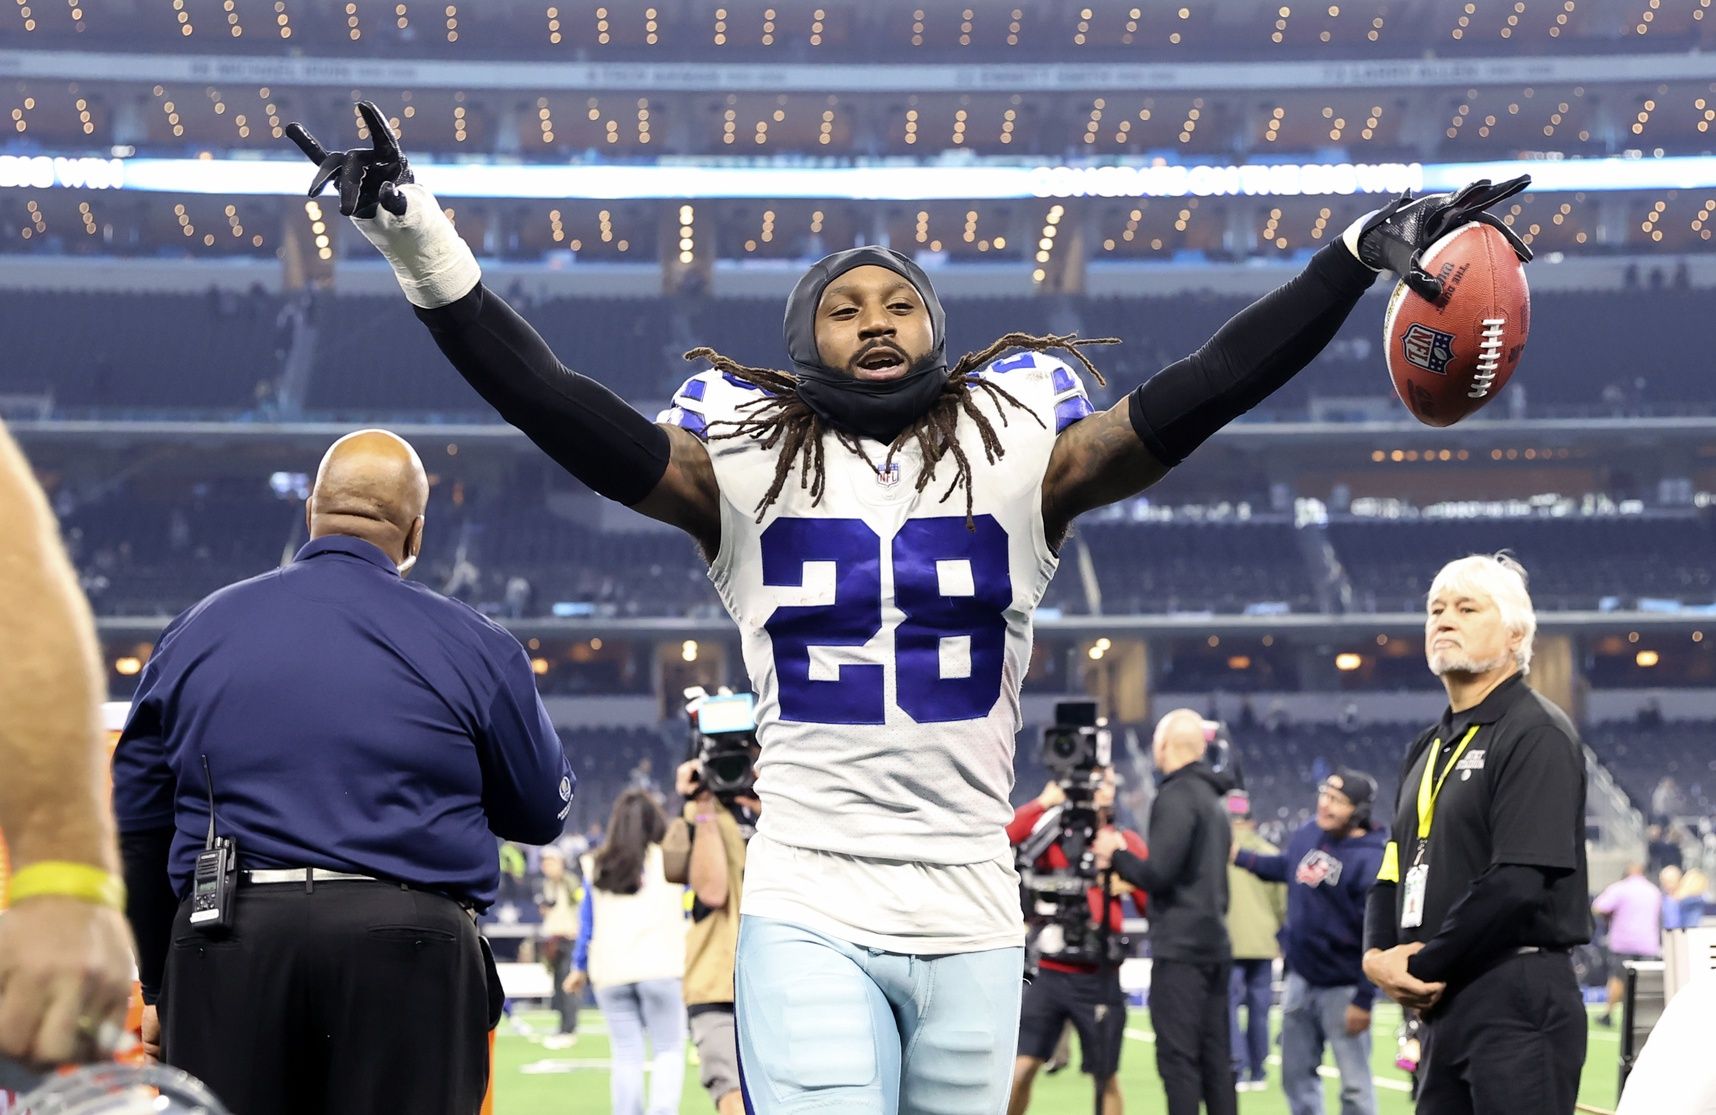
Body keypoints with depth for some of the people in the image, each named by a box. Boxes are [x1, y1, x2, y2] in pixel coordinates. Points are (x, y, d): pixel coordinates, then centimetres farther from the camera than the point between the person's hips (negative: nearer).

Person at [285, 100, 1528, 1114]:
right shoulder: (744, 468, 3)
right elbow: (565, 412, -7)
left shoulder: (1018, 461, 6)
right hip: (808, 911, -2)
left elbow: (1196, 395, -2)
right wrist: (425, 250, -19)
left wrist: (1360, 254, -11)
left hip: (971, 917, 2)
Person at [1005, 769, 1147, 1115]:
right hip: (1048, 973, -1)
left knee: (1106, 1077, 8)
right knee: (1020, 1067, -7)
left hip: (1099, 978, 1)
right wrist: (1043, 803, -16)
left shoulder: (1125, 842, 6)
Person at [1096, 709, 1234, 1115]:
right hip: (1215, 944, 9)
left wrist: (1116, 856, -1)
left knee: (1177, 1058, -9)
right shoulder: (1212, 800, 19)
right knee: (1214, 1059, 9)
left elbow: (1158, 873, -17)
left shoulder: (1177, 796, -11)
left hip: (1180, 948, -9)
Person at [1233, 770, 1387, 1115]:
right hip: (1300, 981, 7)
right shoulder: (1307, 834, 1)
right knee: (1297, 1074, 16)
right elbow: (1286, 867, 25)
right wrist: (1238, 857, 21)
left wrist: (1363, 999, -22)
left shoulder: (1370, 860, -21)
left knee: (1355, 1085, -3)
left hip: (1343, 988, -7)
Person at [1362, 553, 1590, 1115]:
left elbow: (1517, 882, -17)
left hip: (1518, 1004, -8)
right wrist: (1377, 955, 1)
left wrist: (1424, 969, -12)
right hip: (1443, 1006, 8)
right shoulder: (1428, 748, 19)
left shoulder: (1537, 733, -8)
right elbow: (1394, 870, 21)